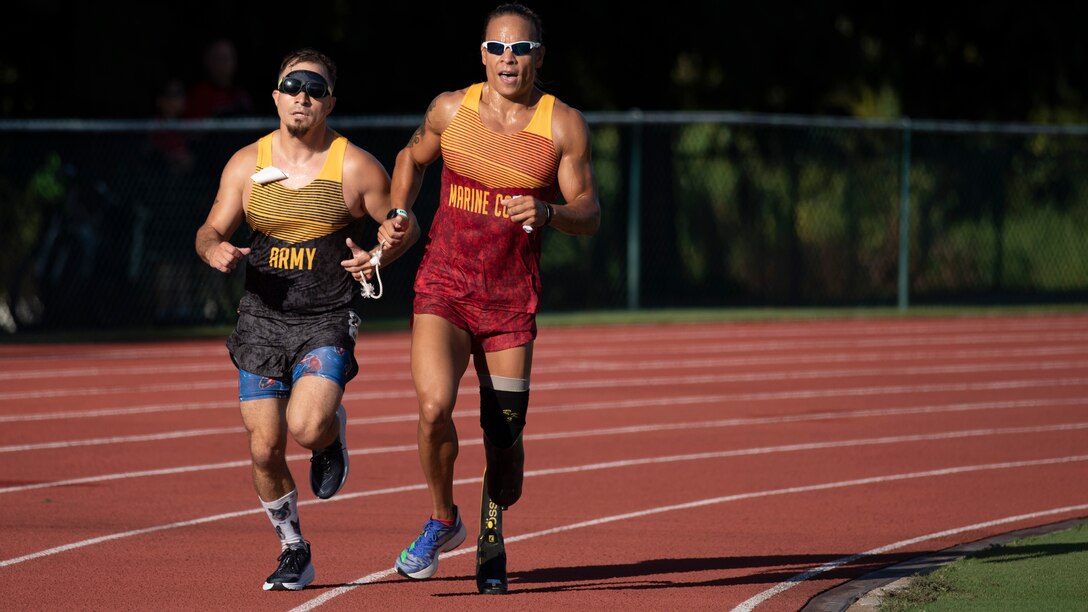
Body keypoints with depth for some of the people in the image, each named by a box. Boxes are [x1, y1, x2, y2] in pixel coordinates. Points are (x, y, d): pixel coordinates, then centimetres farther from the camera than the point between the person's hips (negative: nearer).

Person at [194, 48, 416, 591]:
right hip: (262, 321, 3)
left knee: (307, 427, -25)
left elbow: (403, 228, 7)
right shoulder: (247, 164, 3)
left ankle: (333, 433, 13)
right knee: (264, 450, 0)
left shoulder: (356, 168, -4)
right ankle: (293, 551, 23)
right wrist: (214, 250, -15)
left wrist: (378, 257, -14)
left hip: (327, 322, -3)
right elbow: (211, 231, 9)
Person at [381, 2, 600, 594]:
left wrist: (545, 212, -25)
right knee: (434, 406, -22)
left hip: (511, 301, 0)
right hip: (443, 287, 0)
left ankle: (492, 535, 33)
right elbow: (411, 157, 20)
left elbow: (589, 214, -4)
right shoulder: (451, 110, 0)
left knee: (504, 434, 3)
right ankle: (443, 520, 4)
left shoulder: (563, 126, -4)